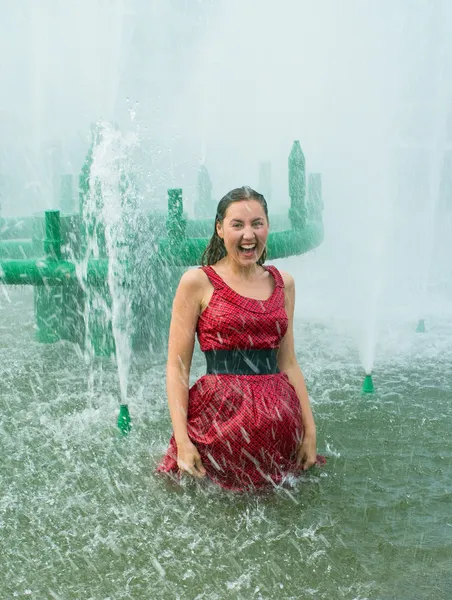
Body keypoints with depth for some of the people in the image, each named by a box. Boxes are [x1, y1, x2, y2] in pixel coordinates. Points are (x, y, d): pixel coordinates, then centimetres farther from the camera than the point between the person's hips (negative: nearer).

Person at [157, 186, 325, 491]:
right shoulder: (198, 282, -2)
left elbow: (288, 363, 15)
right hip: (220, 417, -4)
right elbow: (177, 367, -4)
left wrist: (310, 430, 8)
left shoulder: (283, 283, 12)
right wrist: (182, 440, -12)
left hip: (280, 423, 4)